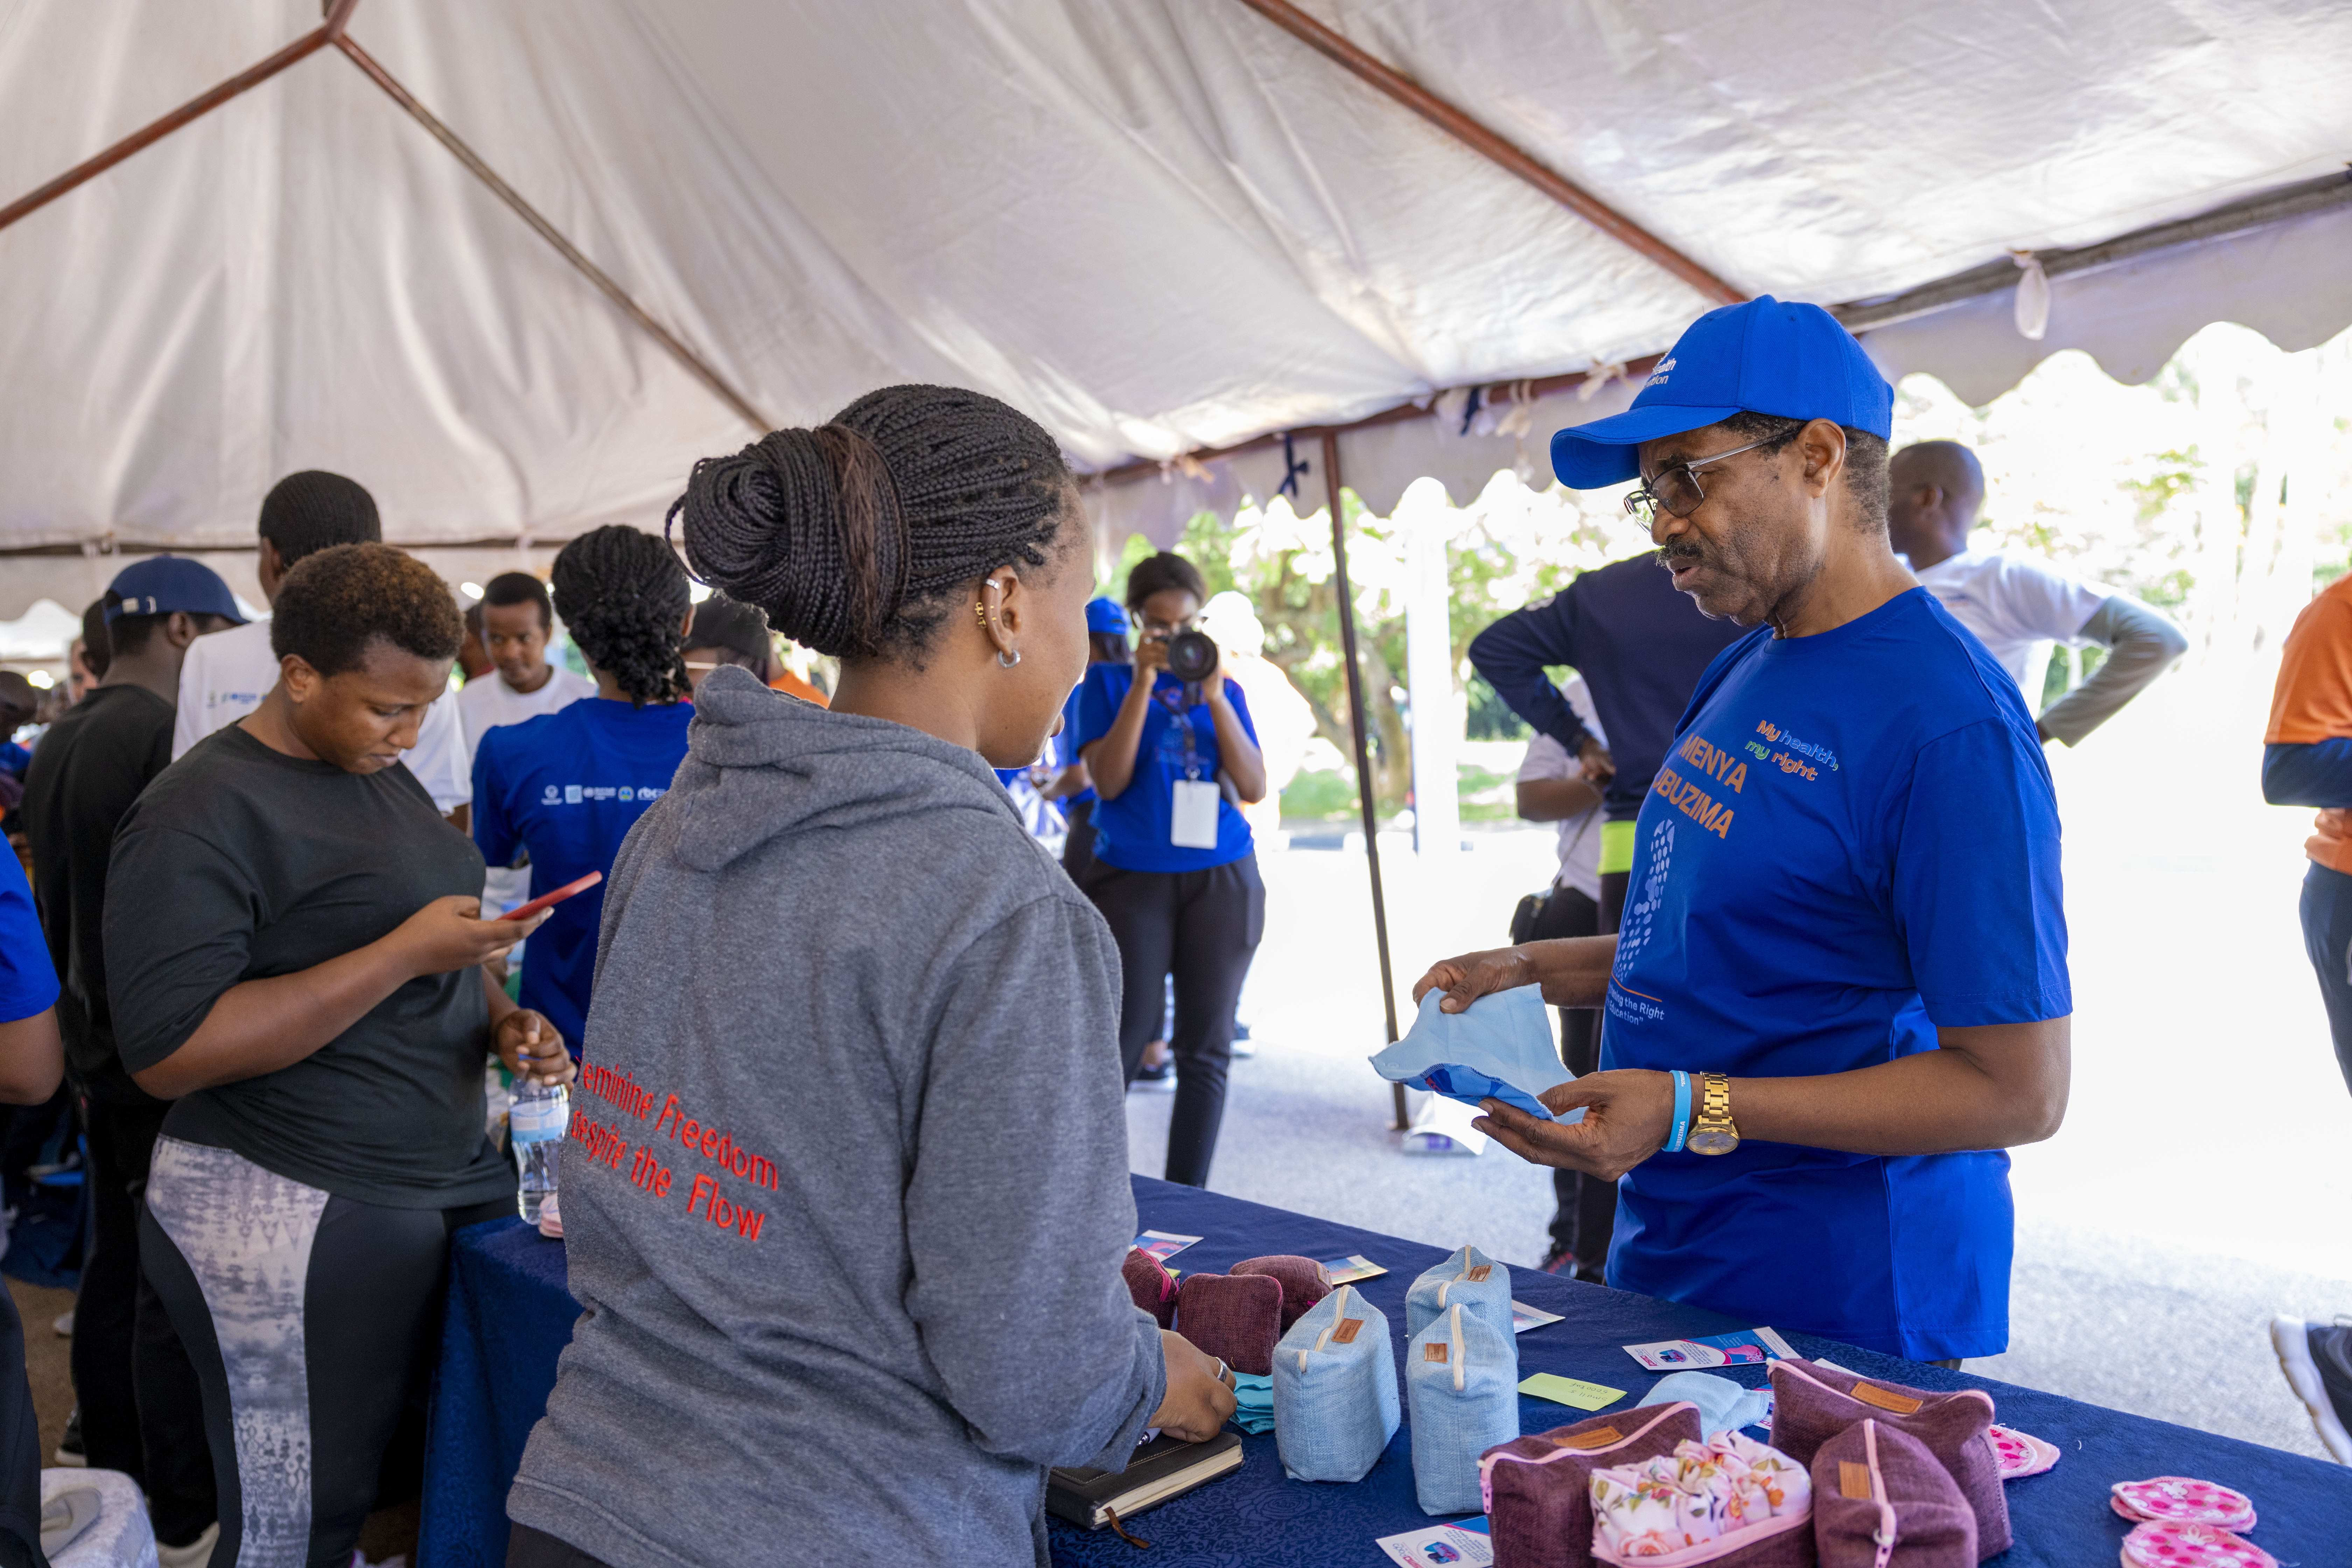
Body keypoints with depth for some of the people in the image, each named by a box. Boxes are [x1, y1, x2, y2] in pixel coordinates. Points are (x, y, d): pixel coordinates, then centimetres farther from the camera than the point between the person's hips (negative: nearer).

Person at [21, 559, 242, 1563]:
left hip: (99, 1046, 10)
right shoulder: (173, 736, -19)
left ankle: (113, 1480, 29)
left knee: (114, 1269, 17)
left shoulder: (57, 744, 11)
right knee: (175, 1289, -2)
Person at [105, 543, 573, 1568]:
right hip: (294, 1218, -7)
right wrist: (408, 954, -23)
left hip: (457, 1174, 8)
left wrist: (501, 1020, 3)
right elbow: (165, 1052, -21)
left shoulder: (382, 773, 12)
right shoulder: (201, 813, -13)